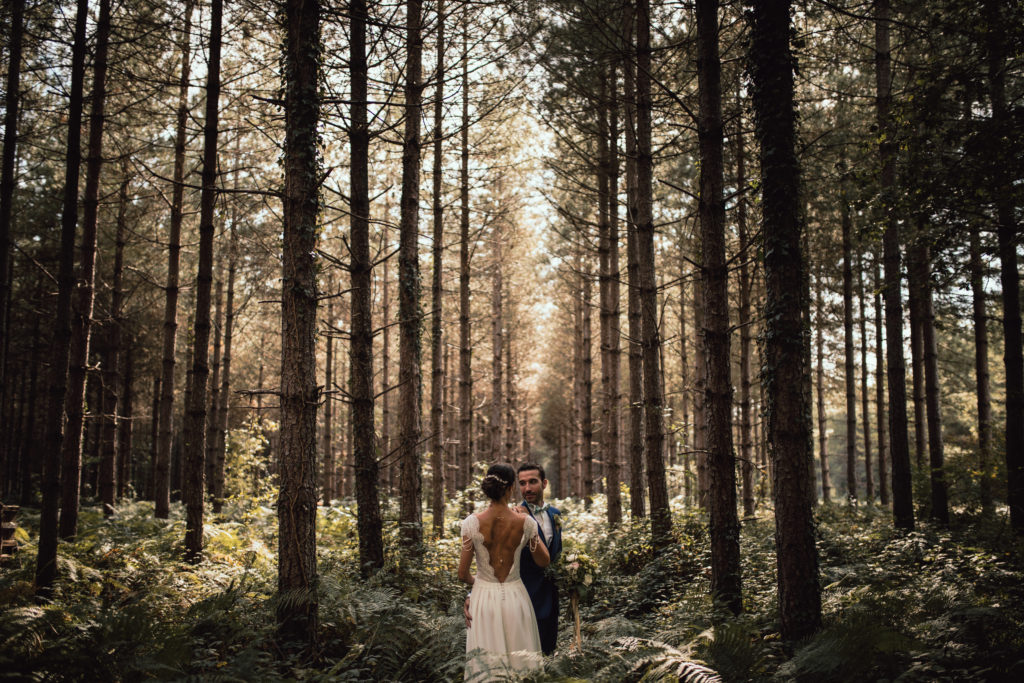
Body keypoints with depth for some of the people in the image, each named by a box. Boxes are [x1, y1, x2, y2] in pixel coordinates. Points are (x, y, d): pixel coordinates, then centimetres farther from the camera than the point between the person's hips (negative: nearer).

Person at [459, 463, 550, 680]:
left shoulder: (472, 522, -9)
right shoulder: (525, 522, -8)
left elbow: (463, 573, -4)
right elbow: (543, 561, 7)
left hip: (483, 599, 0)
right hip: (514, 598, 0)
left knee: (485, 669, 8)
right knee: (520, 664, 11)